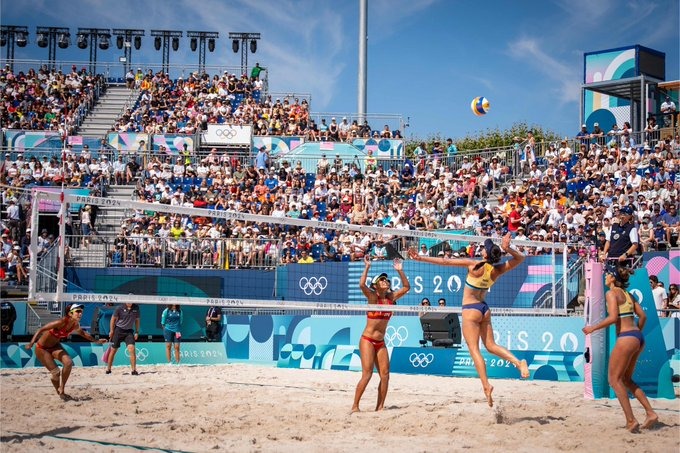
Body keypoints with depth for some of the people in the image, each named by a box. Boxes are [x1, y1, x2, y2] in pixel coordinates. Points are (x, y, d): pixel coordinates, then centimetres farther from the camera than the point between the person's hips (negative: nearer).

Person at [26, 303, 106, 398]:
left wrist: (96, 341, 18)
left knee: (68, 362, -16)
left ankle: (62, 389, 1)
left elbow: (82, 333, 14)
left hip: (55, 346, 6)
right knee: (55, 372, -9)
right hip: (42, 348, -6)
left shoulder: (76, 325, -10)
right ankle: (59, 393, 17)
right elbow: (41, 330, -31)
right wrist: (31, 343, -41)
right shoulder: (61, 322, -33)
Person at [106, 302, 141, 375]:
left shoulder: (136, 308, -2)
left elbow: (137, 320, 9)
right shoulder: (120, 308, -11)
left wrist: (137, 332, 6)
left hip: (129, 331, 2)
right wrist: (111, 331, -3)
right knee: (113, 350, 6)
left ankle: (134, 370, -12)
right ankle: (108, 369, 22)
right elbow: (113, 319, -1)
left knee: (132, 349, -16)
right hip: (118, 330, -2)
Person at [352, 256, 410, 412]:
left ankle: (380, 406, 6)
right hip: (367, 340, -6)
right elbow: (361, 284, -26)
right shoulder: (372, 297, -8)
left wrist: (400, 270, 3)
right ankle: (355, 406, -7)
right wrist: (367, 267, -25)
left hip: (381, 342, 6)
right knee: (367, 374, -13)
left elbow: (406, 287, 12)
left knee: (385, 375, -1)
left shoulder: (391, 298, 7)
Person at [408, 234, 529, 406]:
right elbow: (520, 258, 7)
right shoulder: (497, 270, -4)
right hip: (484, 308, 5)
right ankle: (518, 362, -10)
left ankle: (486, 385, -12)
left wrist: (420, 258, -10)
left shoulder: (474, 265, -16)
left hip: (471, 309, -5)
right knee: (491, 345, 11)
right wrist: (507, 249, -11)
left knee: (474, 349, -4)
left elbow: (444, 261, -13)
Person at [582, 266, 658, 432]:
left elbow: (613, 318, -17)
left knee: (614, 379, 0)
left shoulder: (611, 293, -6)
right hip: (638, 338, 9)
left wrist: (593, 328, -8)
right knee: (626, 379, 19)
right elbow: (642, 316, 16)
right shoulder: (627, 294, 18)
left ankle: (631, 420, -6)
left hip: (626, 338, -9)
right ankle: (650, 413, 11)